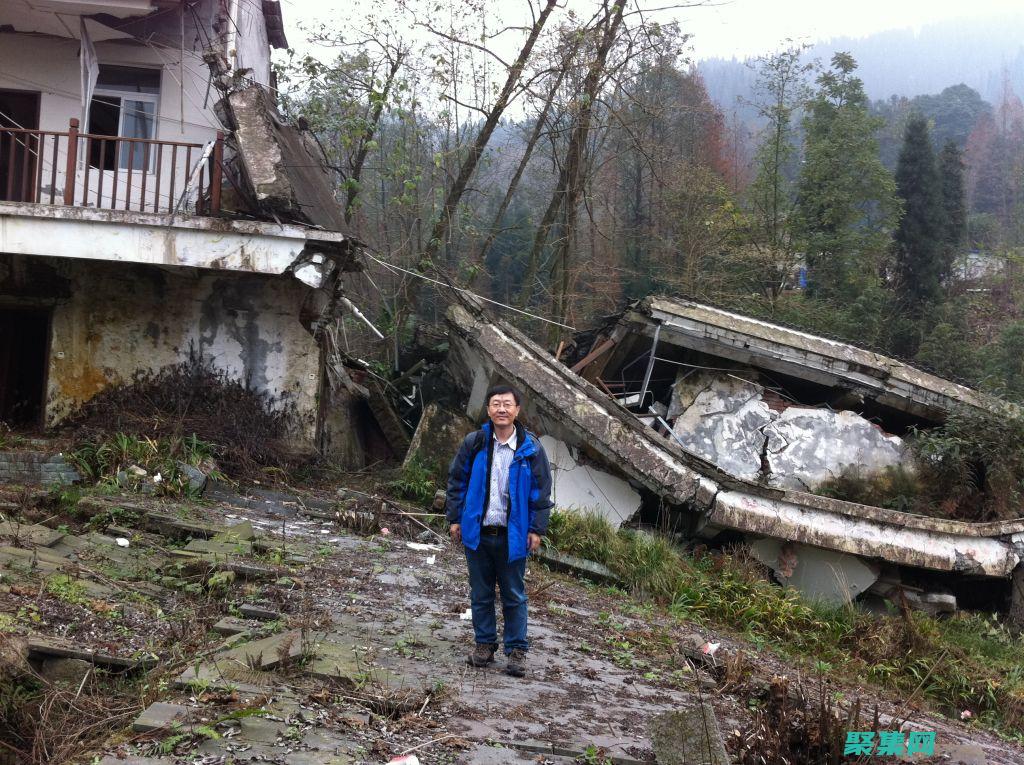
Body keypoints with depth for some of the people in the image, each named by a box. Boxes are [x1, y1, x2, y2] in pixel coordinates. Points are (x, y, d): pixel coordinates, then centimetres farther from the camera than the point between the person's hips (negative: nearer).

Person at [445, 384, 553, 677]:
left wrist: (537, 529, -3)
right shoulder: (473, 443, -1)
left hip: (513, 535, -1)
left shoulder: (531, 448, -4)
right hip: (477, 532, 2)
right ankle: (484, 644, 27)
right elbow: (456, 481, 6)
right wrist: (454, 518, 3)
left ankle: (517, 650, 19)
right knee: (481, 594, 13)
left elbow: (541, 491, 0)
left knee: (514, 597, 8)